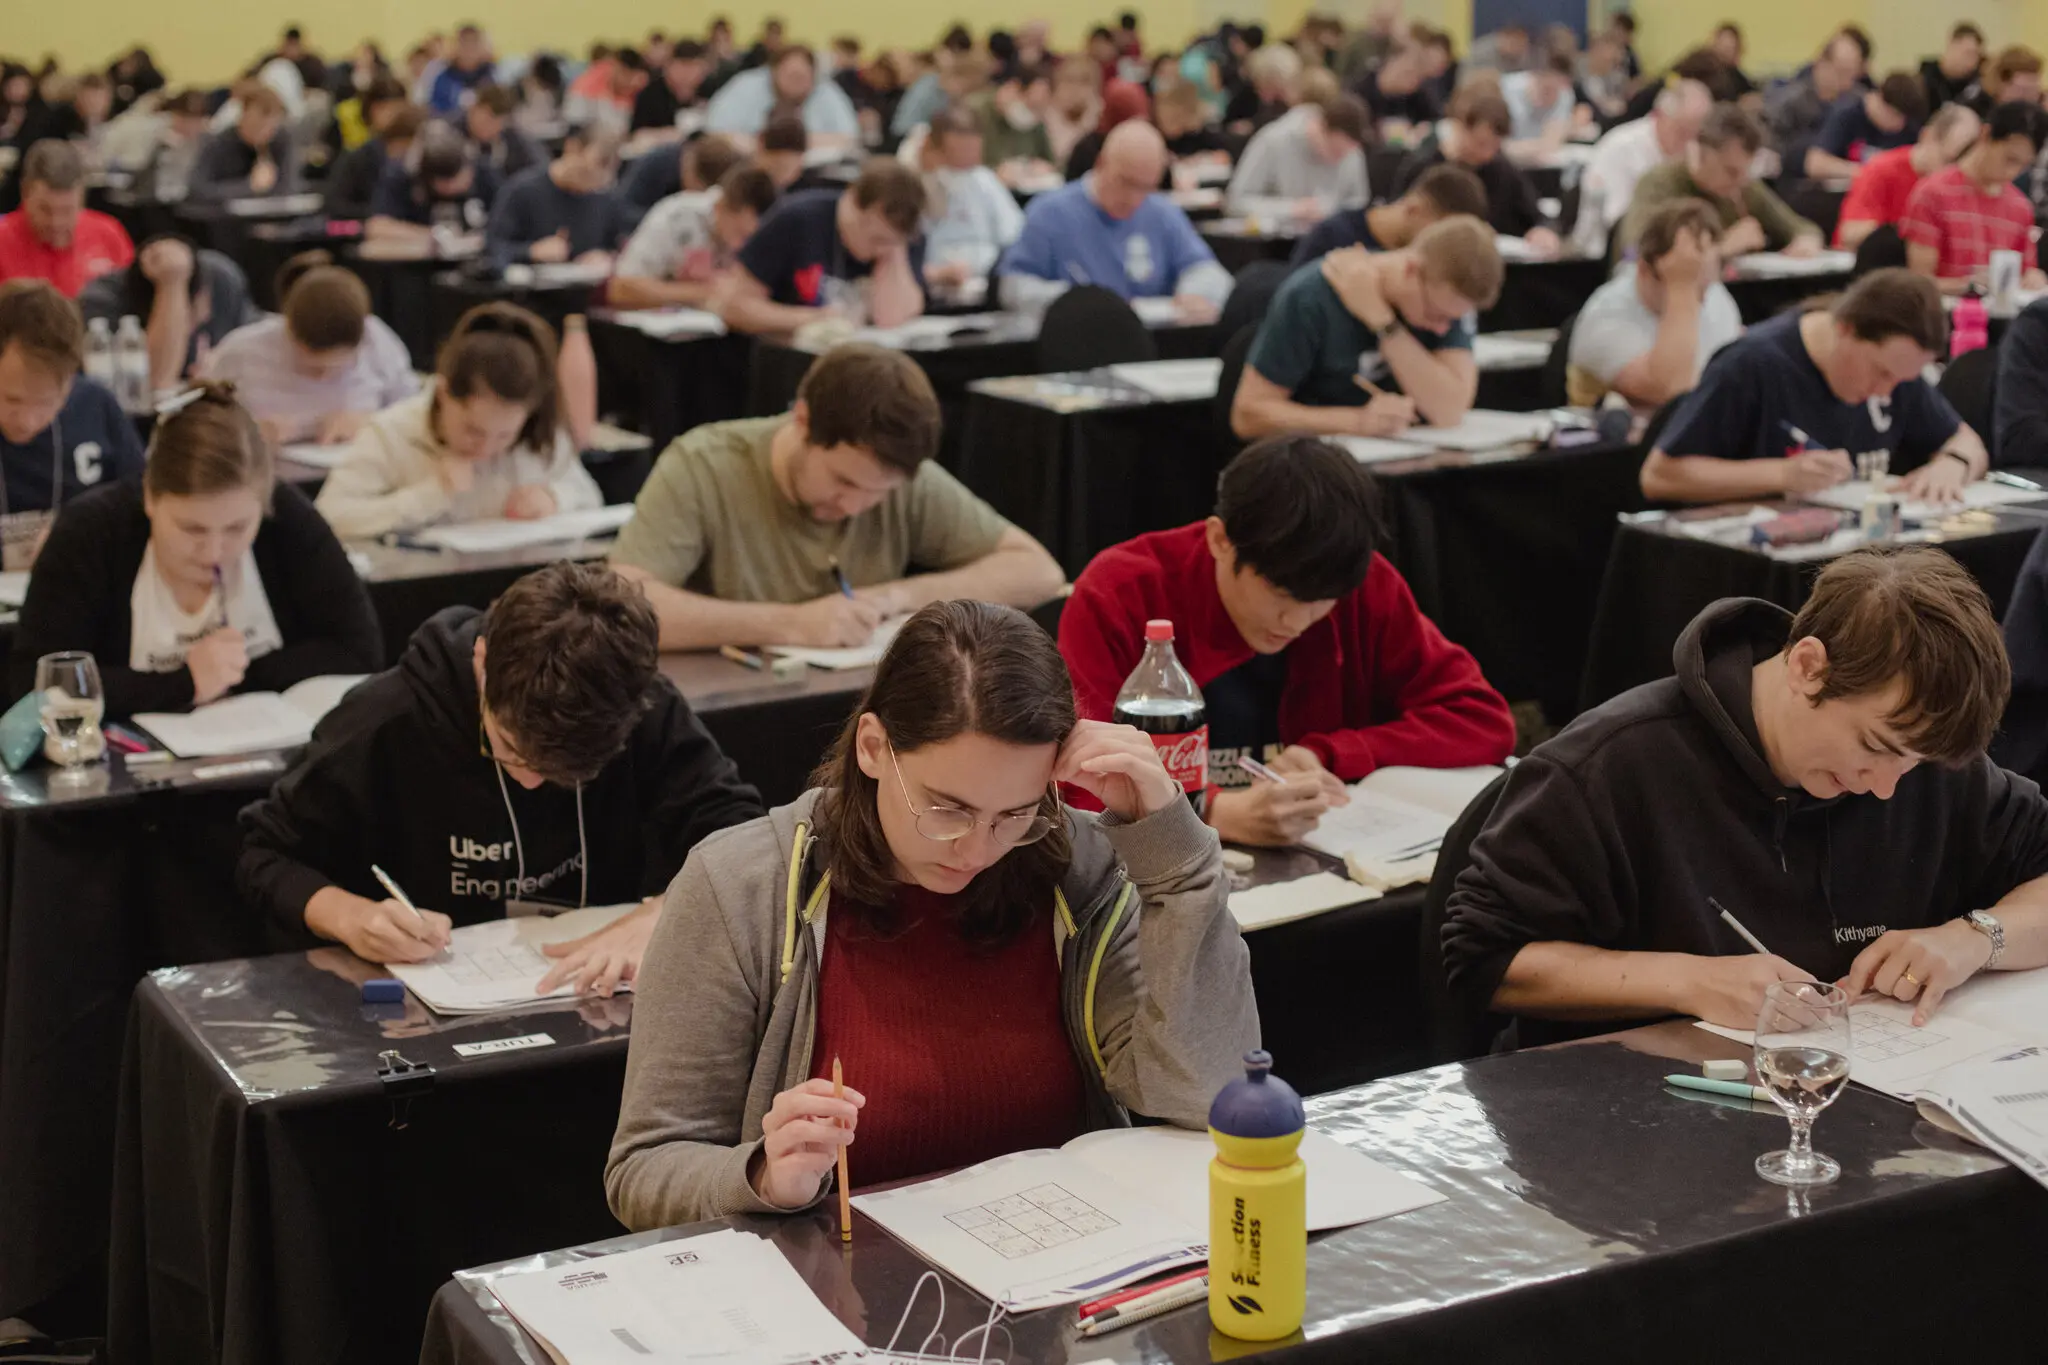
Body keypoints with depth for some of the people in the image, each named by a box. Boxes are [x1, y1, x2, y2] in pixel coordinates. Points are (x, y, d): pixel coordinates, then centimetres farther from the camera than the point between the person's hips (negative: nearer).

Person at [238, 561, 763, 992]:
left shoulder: (647, 715, -8)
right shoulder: (385, 722, -11)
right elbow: (267, 857, -1)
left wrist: (658, 918, -30)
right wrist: (348, 916, -21)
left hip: (596, 999, 0)